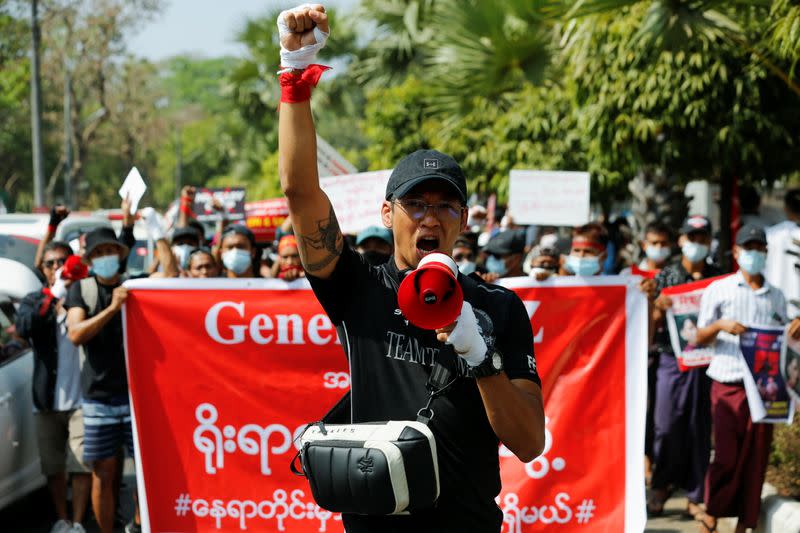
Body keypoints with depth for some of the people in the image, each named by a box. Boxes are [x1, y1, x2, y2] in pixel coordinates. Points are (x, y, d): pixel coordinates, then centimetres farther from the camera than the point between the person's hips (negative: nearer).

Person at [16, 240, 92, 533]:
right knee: (53, 467, 10)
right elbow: (23, 328, -16)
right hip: (47, 399, 3)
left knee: (82, 465, -3)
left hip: (80, 398, -3)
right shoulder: (35, 301, 6)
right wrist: (54, 294, -27)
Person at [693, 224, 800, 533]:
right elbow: (699, 338, 4)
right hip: (728, 386, -3)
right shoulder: (718, 290, 5)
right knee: (726, 455, -6)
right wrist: (720, 325, -15)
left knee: (756, 456, 3)